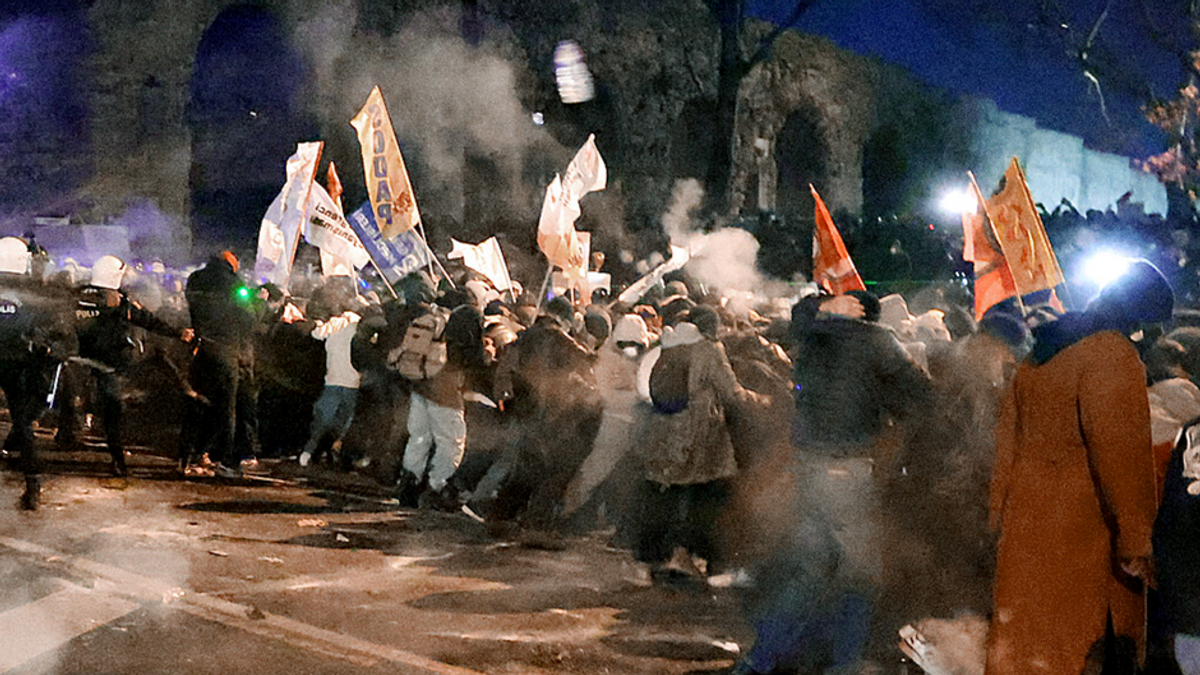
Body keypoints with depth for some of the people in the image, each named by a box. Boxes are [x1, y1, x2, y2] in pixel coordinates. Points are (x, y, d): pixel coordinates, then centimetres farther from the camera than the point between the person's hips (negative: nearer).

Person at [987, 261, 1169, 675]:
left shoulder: (1038, 354, 13)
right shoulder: (1112, 354, -14)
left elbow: (1007, 437, 17)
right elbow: (1119, 451, -22)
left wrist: (1000, 509, 22)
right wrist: (1135, 538, -20)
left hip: (1024, 522, 8)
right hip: (1082, 527, -8)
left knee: (1023, 641, 14)